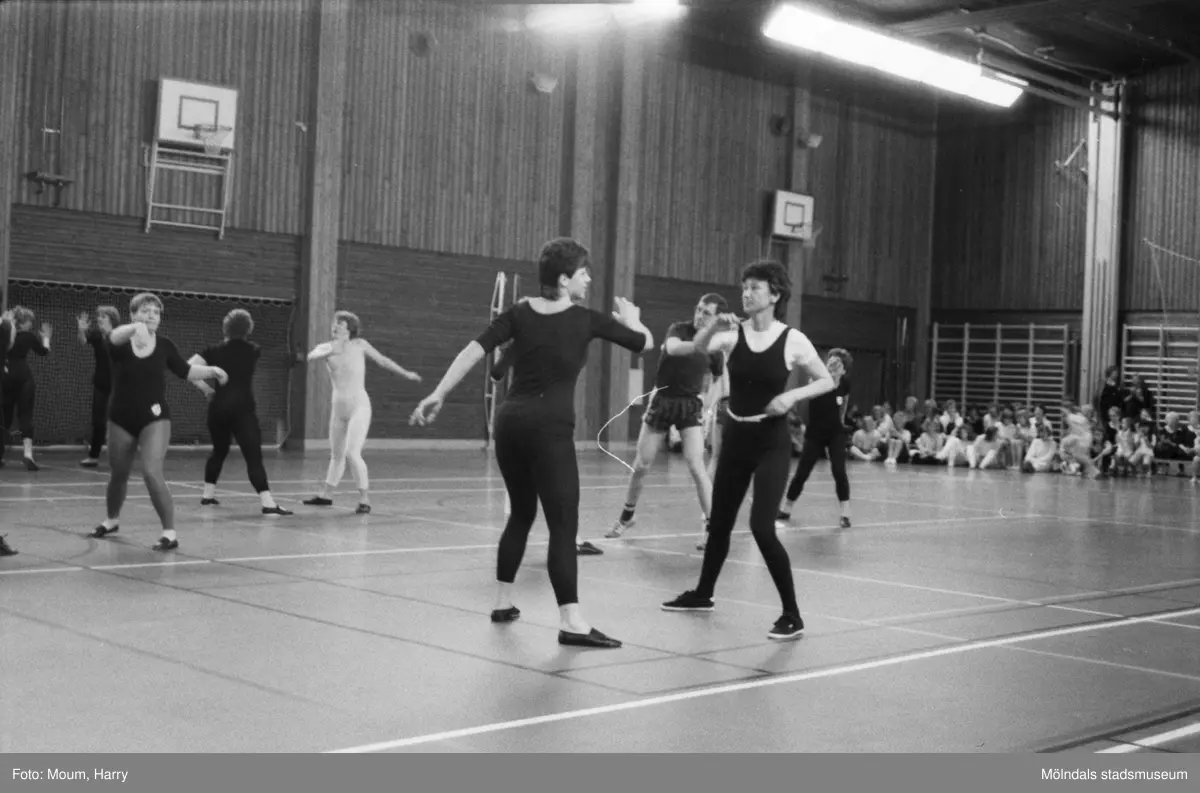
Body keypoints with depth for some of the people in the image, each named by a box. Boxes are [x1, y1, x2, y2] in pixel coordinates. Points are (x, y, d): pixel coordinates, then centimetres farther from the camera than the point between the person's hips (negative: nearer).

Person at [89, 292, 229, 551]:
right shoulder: (120, 343, -9)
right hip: (121, 419, 1)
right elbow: (115, 336, -35)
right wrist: (135, 327, -57)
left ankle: (170, 532, -13)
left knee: (152, 473, -19)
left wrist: (211, 371, -3)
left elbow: (184, 371, 12)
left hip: (154, 419, -1)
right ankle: (112, 520, 45)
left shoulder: (164, 345, -4)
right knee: (118, 475, 17)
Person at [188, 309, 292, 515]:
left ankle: (208, 494, 30)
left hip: (218, 407, 3)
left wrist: (205, 389, 3)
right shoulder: (254, 350, 4)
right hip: (243, 408, -3)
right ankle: (267, 502, -21)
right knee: (254, 456, -11)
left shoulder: (217, 351, 4)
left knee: (219, 450, 23)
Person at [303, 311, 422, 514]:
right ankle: (325, 495, 33)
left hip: (359, 405, -4)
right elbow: (312, 356, -19)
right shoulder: (327, 347, 2)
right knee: (336, 454, 17)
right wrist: (330, 352, -39)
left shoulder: (359, 345, -2)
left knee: (352, 453, -17)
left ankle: (364, 499, -11)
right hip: (338, 406, 4)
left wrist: (406, 374, 13)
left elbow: (382, 360, 9)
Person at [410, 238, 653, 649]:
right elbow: (645, 342, 7)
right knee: (563, 524, -7)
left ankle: (503, 601, 29)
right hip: (549, 426, -6)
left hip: (511, 420, 6)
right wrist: (630, 318, 28)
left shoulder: (520, 313, 8)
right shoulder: (586, 320, -1)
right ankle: (571, 622, -14)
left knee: (521, 513, 22)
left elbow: (473, 352, -1)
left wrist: (438, 395, 1)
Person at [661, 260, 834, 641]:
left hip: (772, 442, -4)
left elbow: (827, 381, 0)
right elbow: (698, 347, -18)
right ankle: (703, 593, 38)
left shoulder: (792, 340, -9)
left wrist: (792, 395, -17)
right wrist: (715, 325, -37)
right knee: (719, 522, 16)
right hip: (736, 438, 4)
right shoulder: (732, 334, -2)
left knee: (762, 527, -16)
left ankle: (792, 615, -4)